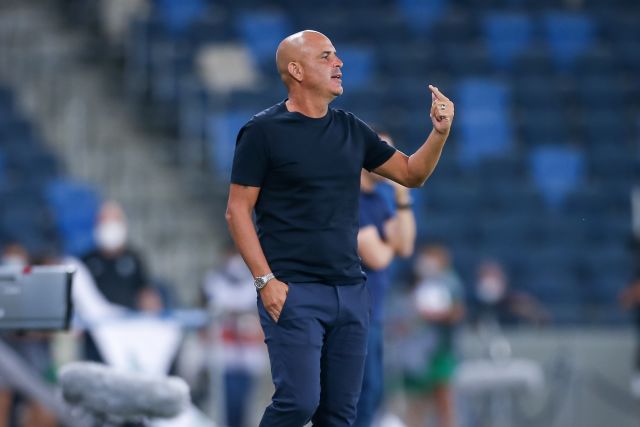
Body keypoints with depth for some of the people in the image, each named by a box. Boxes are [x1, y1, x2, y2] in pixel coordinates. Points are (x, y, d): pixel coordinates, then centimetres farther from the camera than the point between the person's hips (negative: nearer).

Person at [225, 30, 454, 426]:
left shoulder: (352, 130, 11)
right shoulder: (264, 131, -5)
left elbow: (412, 173, 18)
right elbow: (238, 211, -5)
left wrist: (440, 132, 0)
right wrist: (265, 280, -13)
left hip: (351, 290, 6)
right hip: (293, 291, -6)